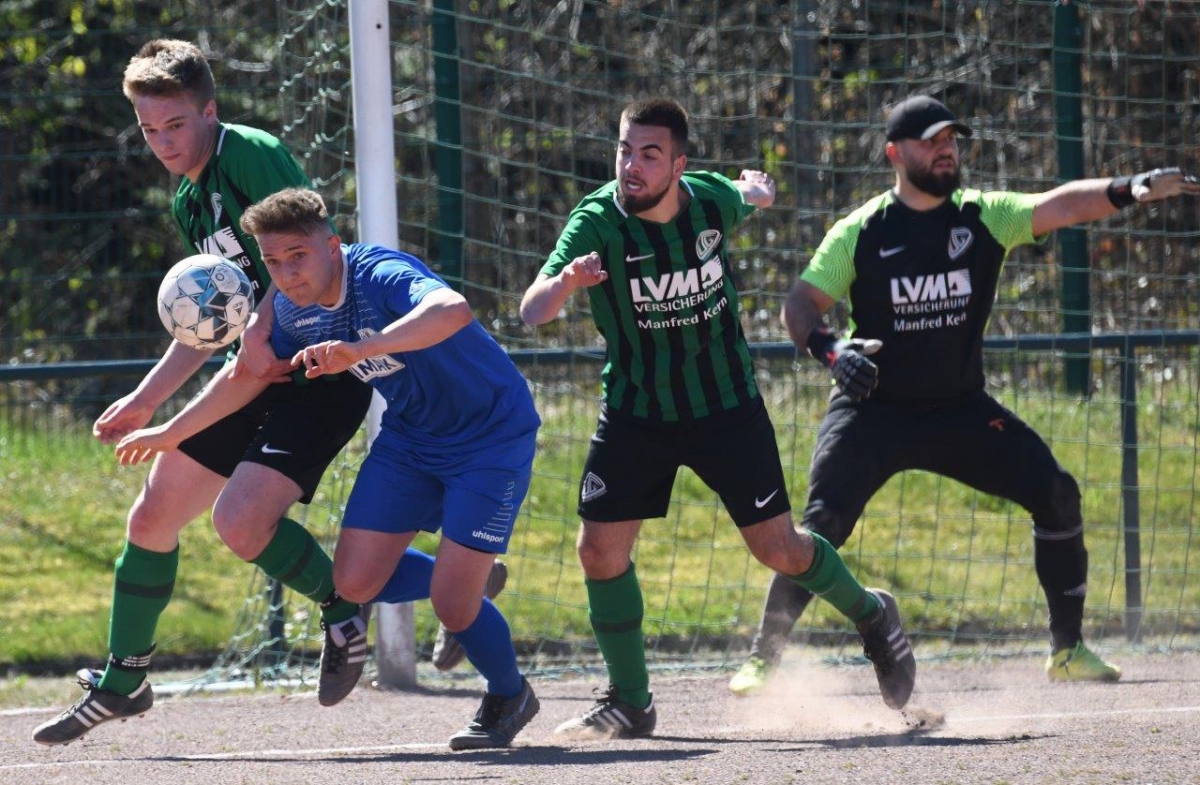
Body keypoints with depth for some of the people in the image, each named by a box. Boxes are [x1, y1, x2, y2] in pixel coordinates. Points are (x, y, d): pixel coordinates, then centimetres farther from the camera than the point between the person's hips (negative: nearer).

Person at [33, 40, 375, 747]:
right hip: (253, 375, 10)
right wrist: (146, 402, 22)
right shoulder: (189, 203, 15)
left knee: (241, 521, -24)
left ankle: (342, 607, 3)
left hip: (320, 374, -9)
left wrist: (262, 334, -27)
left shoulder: (249, 153, -13)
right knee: (153, 515, 10)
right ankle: (121, 683, 25)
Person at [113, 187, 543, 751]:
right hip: (411, 437, 7)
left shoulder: (383, 277, -31)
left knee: (451, 603, -12)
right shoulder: (292, 309, -8)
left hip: (491, 435, -7)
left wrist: (360, 349, -65)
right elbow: (250, 374, 13)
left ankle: (509, 698, 19)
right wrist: (171, 432, 18)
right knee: (355, 583, -1)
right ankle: (470, 582, 27)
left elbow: (453, 310, -55)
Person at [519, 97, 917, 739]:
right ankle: (630, 702, 7)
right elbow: (531, 312, -35)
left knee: (778, 549, 1)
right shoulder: (596, 223, -21)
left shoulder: (711, 199, -13)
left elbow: (751, 196, 14)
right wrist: (564, 282, -55)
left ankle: (870, 616, 30)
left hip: (726, 405, 0)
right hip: (634, 414, 0)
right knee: (600, 548, -9)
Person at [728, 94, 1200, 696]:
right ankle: (762, 659, -8)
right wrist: (829, 348, -27)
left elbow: (1058, 206, -15)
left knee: (1056, 493, -8)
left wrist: (1130, 190, -32)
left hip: (962, 411, 3)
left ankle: (1068, 649, 6)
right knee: (823, 523, -19)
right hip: (874, 412, -3)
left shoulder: (983, 217, -1)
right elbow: (799, 305, -5)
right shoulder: (860, 233, -5)